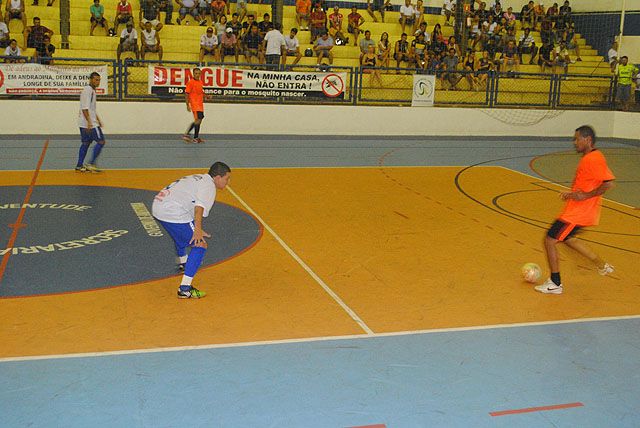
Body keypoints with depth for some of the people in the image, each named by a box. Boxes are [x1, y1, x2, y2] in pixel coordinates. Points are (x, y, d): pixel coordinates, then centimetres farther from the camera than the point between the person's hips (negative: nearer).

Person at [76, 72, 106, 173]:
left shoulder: (92, 90, 18)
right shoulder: (87, 90, -14)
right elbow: (85, 108, -21)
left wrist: (98, 120, 28)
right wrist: (89, 122, -26)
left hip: (84, 123, 10)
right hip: (89, 123, -10)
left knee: (86, 143, 12)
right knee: (101, 141, -7)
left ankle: (79, 165, 14)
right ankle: (91, 164, -7)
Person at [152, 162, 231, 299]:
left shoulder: (198, 178, 24)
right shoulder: (209, 185, -5)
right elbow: (200, 206, -24)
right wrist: (198, 229, -34)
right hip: (174, 214, -10)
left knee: (181, 234, 38)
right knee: (200, 245, -9)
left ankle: (182, 263, 65)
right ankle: (184, 289, -16)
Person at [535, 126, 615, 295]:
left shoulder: (594, 159, -20)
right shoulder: (588, 158, 12)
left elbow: (608, 183, -28)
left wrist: (585, 196, -24)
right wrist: (572, 194, 10)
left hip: (578, 212, -11)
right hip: (577, 210, 11)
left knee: (550, 240, -5)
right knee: (567, 238, 29)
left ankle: (555, 284, 5)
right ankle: (602, 266, 35)